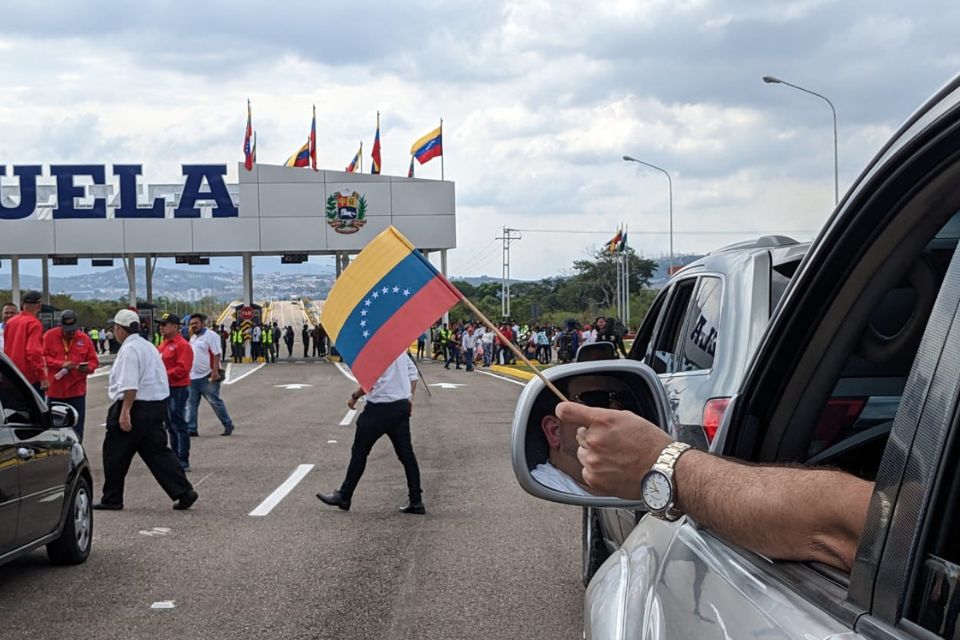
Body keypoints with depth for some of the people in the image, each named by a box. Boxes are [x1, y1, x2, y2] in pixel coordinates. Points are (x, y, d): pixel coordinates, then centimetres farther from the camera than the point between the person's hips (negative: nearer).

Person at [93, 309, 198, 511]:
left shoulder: (129, 350, -14)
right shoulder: (148, 347, 16)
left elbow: (130, 385, -24)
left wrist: (125, 411, -26)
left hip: (136, 407, -9)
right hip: (157, 407, 9)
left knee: (115, 454, 5)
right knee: (157, 452, 9)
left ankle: (112, 500, 13)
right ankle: (184, 492, 0)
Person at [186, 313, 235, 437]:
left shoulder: (210, 336, -9)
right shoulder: (193, 337, 16)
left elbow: (217, 355, -16)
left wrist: (215, 372, -24)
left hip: (207, 377, -8)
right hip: (193, 377, 8)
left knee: (215, 402, -2)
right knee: (191, 404, 4)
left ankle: (228, 425, 11)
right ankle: (191, 429, 7)